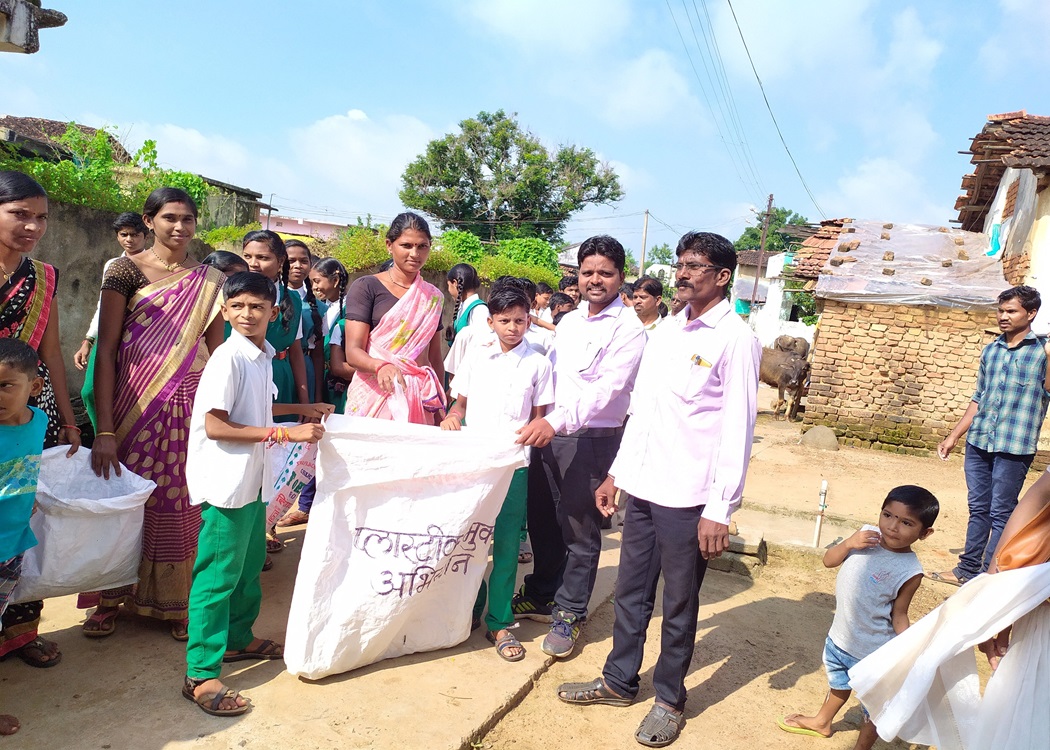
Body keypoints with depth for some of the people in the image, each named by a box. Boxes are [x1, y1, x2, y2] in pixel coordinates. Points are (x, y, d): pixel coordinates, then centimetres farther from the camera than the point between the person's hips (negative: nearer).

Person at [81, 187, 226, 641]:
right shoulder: (126, 271, -1)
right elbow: (105, 349, -6)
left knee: (179, 503, 6)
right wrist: (104, 429, -13)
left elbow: (216, 352, 9)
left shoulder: (210, 281, 8)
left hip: (191, 404, 2)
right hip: (135, 400, -2)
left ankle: (173, 602, 23)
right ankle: (110, 598, 27)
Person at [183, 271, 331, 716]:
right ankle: (201, 675, 9)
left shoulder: (262, 355, 8)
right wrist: (284, 434, -24)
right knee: (218, 576, -1)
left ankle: (239, 639, 39)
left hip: (252, 479, 9)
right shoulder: (228, 358, -18)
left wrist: (302, 408, 15)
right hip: (225, 483, -9)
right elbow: (214, 426, -22)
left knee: (250, 565, 21)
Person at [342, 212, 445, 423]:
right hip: (374, 393, -3)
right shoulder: (366, 287, -1)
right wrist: (381, 366, -29)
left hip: (420, 399, 4)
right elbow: (353, 352, -9)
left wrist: (441, 406, 10)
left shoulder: (433, 297, 12)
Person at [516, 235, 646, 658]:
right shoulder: (569, 321, 14)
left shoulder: (628, 329, -10)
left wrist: (558, 421, -32)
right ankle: (541, 596, 35)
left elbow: (608, 387, -22)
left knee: (580, 531, 5)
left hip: (592, 439, -6)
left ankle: (568, 614, 20)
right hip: (548, 433, 7)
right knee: (542, 520, 16)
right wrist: (539, 422, 10)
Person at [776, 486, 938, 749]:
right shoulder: (867, 534, -12)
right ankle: (821, 722, 56)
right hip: (839, 638, 6)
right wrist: (849, 543, -22)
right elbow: (828, 561, -4)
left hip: (873, 655, -5)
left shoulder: (910, 571, -23)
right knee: (838, 685, 32)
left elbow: (899, 616, -13)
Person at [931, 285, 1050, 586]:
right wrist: (953, 436, 17)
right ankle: (967, 569, 24)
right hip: (978, 442, 6)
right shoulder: (990, 350, 13)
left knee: (1001, 514, 1)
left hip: (1014, 446, -5)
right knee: (978, 508, 14)